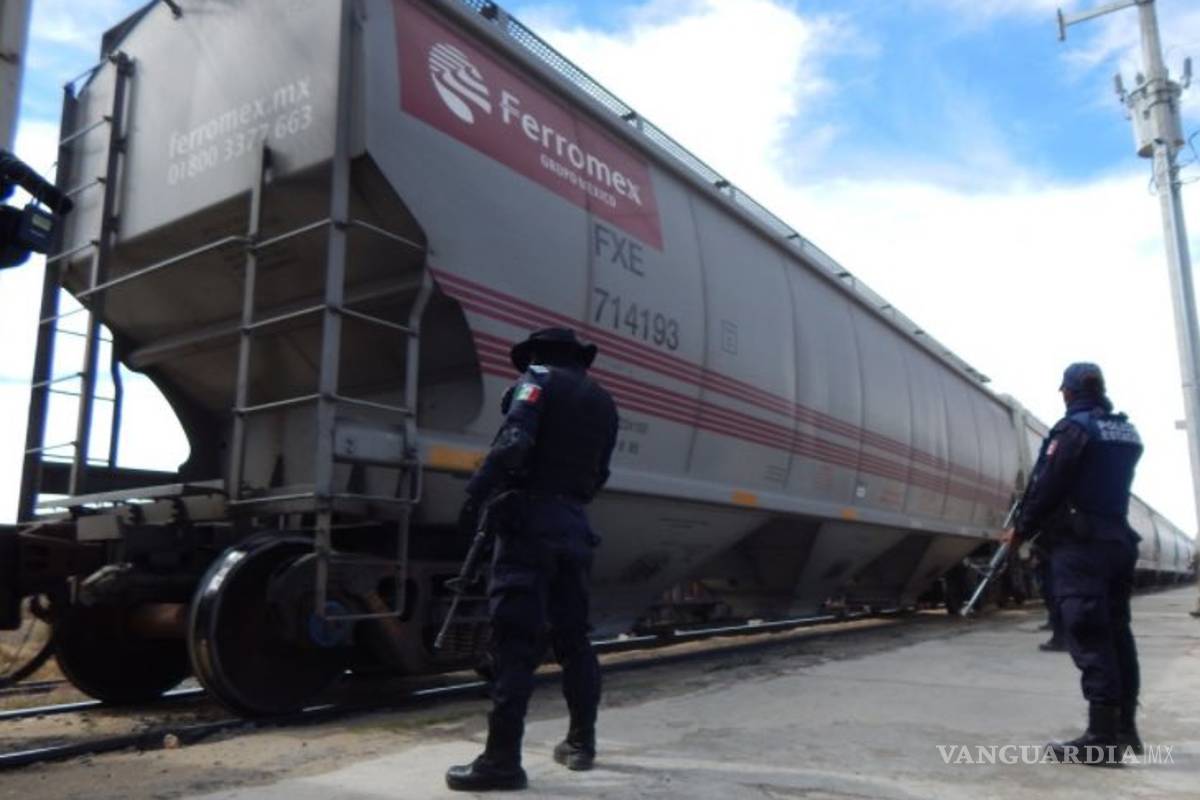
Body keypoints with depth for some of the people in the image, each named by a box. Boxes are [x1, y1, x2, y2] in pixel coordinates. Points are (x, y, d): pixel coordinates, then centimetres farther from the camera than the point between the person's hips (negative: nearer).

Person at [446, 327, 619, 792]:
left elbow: (513, 443, -16)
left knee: (515, 639, -7)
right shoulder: (603, 402, 20)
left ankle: (502, 759, -6)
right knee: (572, 636, 15)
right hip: (574, 526, 7)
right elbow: (598, 476, 17)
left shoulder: (539, 379, 0)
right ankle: (581, 743, 24)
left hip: (532, 519, -7)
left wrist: (476, 493, -15)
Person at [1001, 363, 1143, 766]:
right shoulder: (1128, 432, 15)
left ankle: (1103, 736, -8)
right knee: (1116, 632, 13)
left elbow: (1047, 487, -12)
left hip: (1078, 542, -8)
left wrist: (1022, 529, 0)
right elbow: (1108, 485, 17)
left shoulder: (1073, 428, -10)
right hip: (1118, 539, 8)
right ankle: (1124, 727, 19)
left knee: (1088, 635, -8)